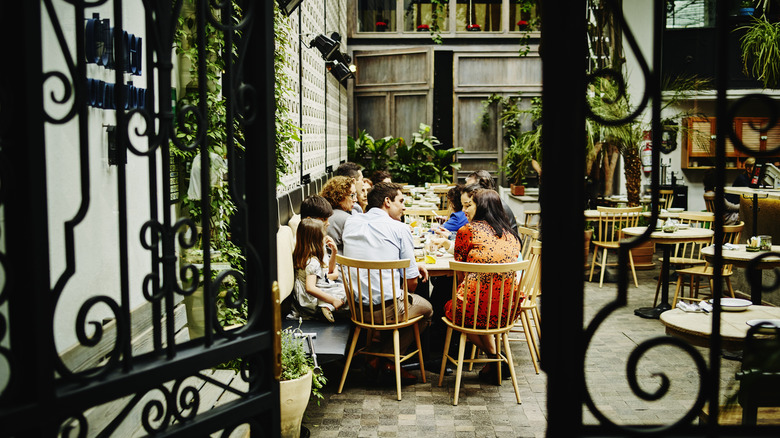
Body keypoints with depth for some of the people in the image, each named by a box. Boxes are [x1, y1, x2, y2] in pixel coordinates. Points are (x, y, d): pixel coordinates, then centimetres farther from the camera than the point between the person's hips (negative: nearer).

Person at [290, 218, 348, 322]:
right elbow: (310, 288, -35)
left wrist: (334, 252, 6)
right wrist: (333, 300, -32)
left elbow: (330, 269, 21)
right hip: (311, 301, -9)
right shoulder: (312, 262, -24)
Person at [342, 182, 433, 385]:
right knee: (426, 309, 25)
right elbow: (411, 281, -6)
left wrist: (412, 263, 21)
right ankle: (385, 359, 14)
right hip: (387, 308, -6)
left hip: (355, 307, 6)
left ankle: (381, 359, 24)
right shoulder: (400, 229, -8)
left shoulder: (351, 222, 8)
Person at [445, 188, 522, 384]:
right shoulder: (511, 235, 13)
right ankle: (496, 358, 27)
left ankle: (494, 357, 20)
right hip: (507, 311, 6)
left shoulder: (467, 230, -1)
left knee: (449, 308, 27)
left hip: (478, 309, -6)